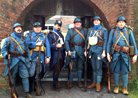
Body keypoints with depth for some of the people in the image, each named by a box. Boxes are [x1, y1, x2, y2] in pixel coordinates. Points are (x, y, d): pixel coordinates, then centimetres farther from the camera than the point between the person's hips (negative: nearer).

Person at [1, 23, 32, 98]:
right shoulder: (9, 39, 2)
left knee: (25, 76, -2)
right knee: (13, 76, 9)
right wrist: (6, 55, -18)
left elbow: (27, 49, 16)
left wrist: (29, 59, 11)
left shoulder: (23, 39, 15)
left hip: (23, 60, 3)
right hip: (14, 60, -3)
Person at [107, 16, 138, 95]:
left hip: (125, 54, 0)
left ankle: (125, 88, 13)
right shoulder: (113, 31, 9)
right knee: (116, 71, 5)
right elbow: (109, 43, 6)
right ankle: (116, 86, 18)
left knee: (125, 71, 3)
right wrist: (108, 53, -3)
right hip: (116, 54, 0)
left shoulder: (129, 31, 9)